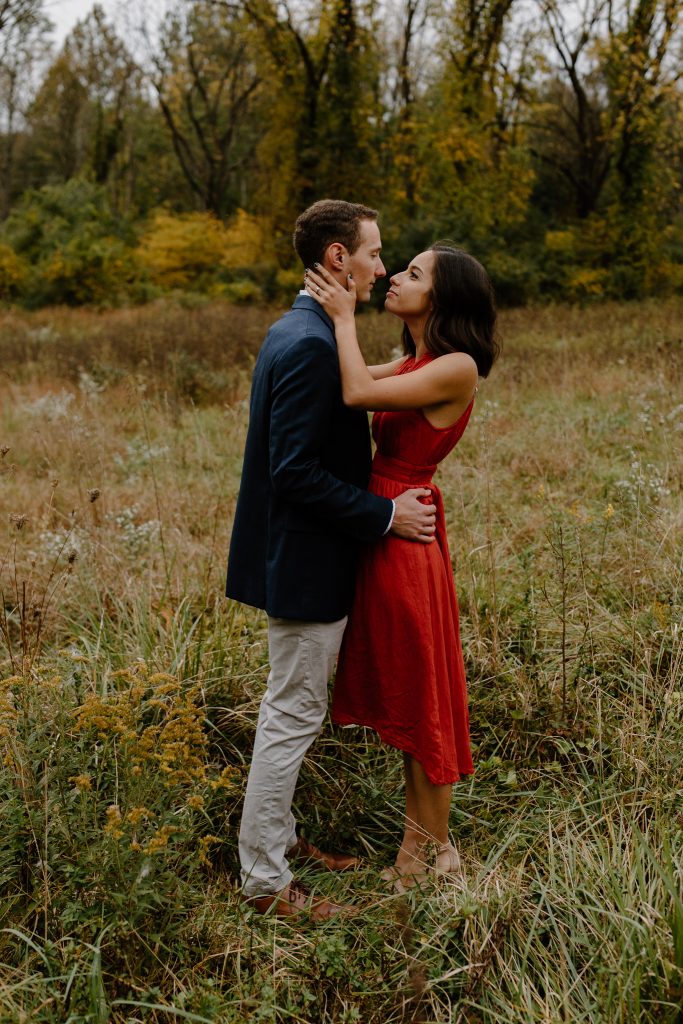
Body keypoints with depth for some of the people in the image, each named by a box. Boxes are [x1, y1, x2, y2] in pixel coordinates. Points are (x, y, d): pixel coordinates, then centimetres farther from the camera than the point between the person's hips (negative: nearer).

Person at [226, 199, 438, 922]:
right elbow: (296, 473, -26)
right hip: (307, 564, -11)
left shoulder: (295, 332, 10)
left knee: (290, 713, 20)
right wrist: (385, 515, -18)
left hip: (299, 557, 11)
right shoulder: (313, 346, -22)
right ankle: (264, 883, 14)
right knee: (292, 718, 1)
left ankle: (278, 839, 35)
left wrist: (381, 500, 14)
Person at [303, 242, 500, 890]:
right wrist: (336, 311, 10)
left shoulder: (458, 368, -15)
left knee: (421, 692, 4)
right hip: (380, 530, 9)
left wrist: (344, 316, -11)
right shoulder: (413, 364, 12)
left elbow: (357, 393, -23)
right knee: (404, 692, 16)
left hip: (405, 534, -9)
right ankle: (421, 847, 30)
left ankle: (431, 854, 20)